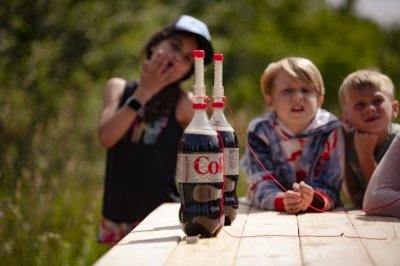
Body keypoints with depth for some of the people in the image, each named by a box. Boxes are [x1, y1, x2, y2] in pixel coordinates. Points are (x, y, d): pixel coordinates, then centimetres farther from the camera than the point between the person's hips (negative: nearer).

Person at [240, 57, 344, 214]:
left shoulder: (330, 131, -8)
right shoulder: (259, 132, -8)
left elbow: (330, 186, -13)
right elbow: (261, 185, -16)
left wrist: (313, 199, -36)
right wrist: (281, 201, -38)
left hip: (319, 217, 0)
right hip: (268, 218, 0)